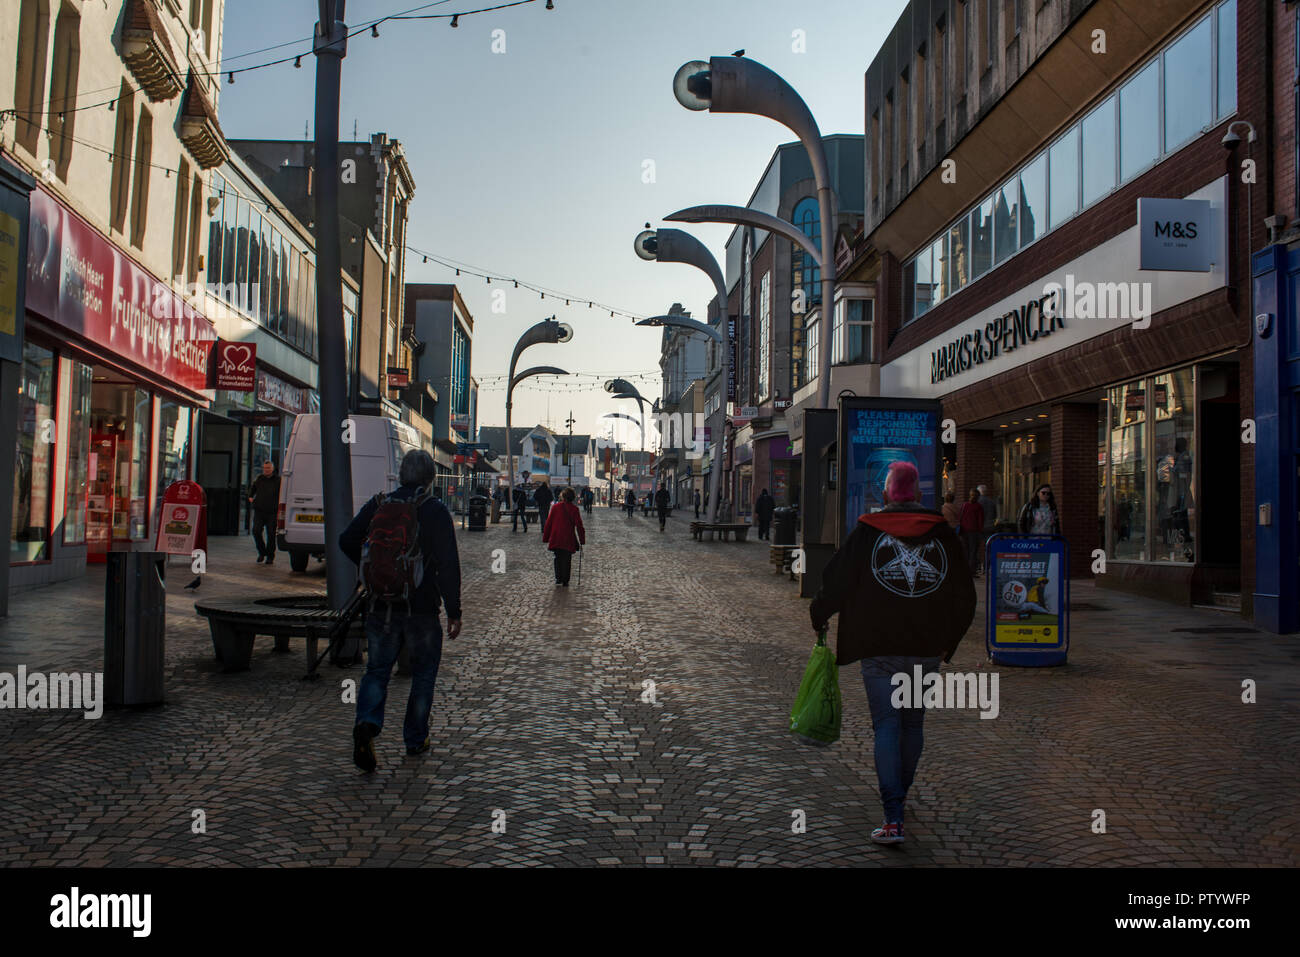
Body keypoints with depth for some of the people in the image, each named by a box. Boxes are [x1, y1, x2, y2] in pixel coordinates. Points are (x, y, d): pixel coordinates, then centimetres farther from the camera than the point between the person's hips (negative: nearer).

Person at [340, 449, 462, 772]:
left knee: (377, 669, 10)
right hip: (421, 608, -2)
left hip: (381, 607, 2)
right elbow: (448, 564, -11)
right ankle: (415, 739, 19)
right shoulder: (436, 511, -7)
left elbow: (347, 541, 4)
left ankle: (367, 724, -15)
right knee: (424, 672, 14)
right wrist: (453, 610, -6)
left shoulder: (378, 506, 2)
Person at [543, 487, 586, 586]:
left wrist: (546, 537, 10)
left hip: (555, 539, 2)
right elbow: (579, 525, -6)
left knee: (558, 558, 18)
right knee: (567, 560, 8)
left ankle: (558, 579, 9)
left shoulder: (556, 507, 0)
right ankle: (565, 581, 8)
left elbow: (548, 523, 2)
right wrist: (582, 540, 1)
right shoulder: (574, 509, -6)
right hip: (568, 540, -2)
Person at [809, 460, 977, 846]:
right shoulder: (943, 534, 5)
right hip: (927, 650, 3)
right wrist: (947, 642, 18)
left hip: (880, 650, -2)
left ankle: (893, 818, -10)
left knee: (887, 726, -2)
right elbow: (964, 597, 9)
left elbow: (836, 582, -3)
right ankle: (898, 796, 32)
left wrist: (818, 617, 15)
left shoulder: (866, 531, -2)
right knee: (913, 723, 17)